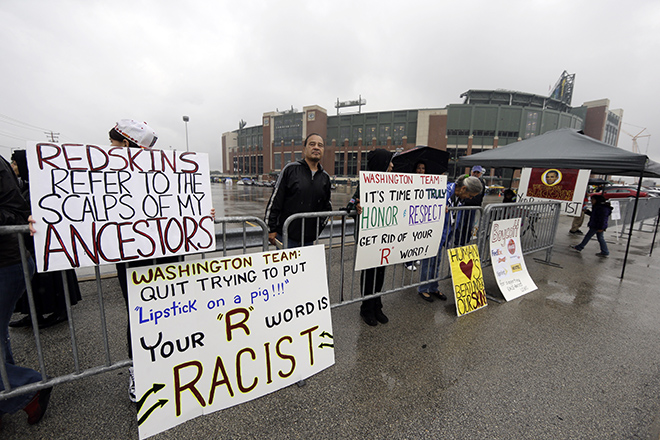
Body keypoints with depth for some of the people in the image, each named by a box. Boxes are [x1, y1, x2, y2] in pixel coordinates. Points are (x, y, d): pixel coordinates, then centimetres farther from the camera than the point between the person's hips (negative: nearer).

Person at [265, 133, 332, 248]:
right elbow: (274, 201, -4)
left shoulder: (325, 177, 9)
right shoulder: (290, 169, -3)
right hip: (286, 236, -4)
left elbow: (327, 207, 20)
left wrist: (318, 228, 10)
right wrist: (271, 229, -6)